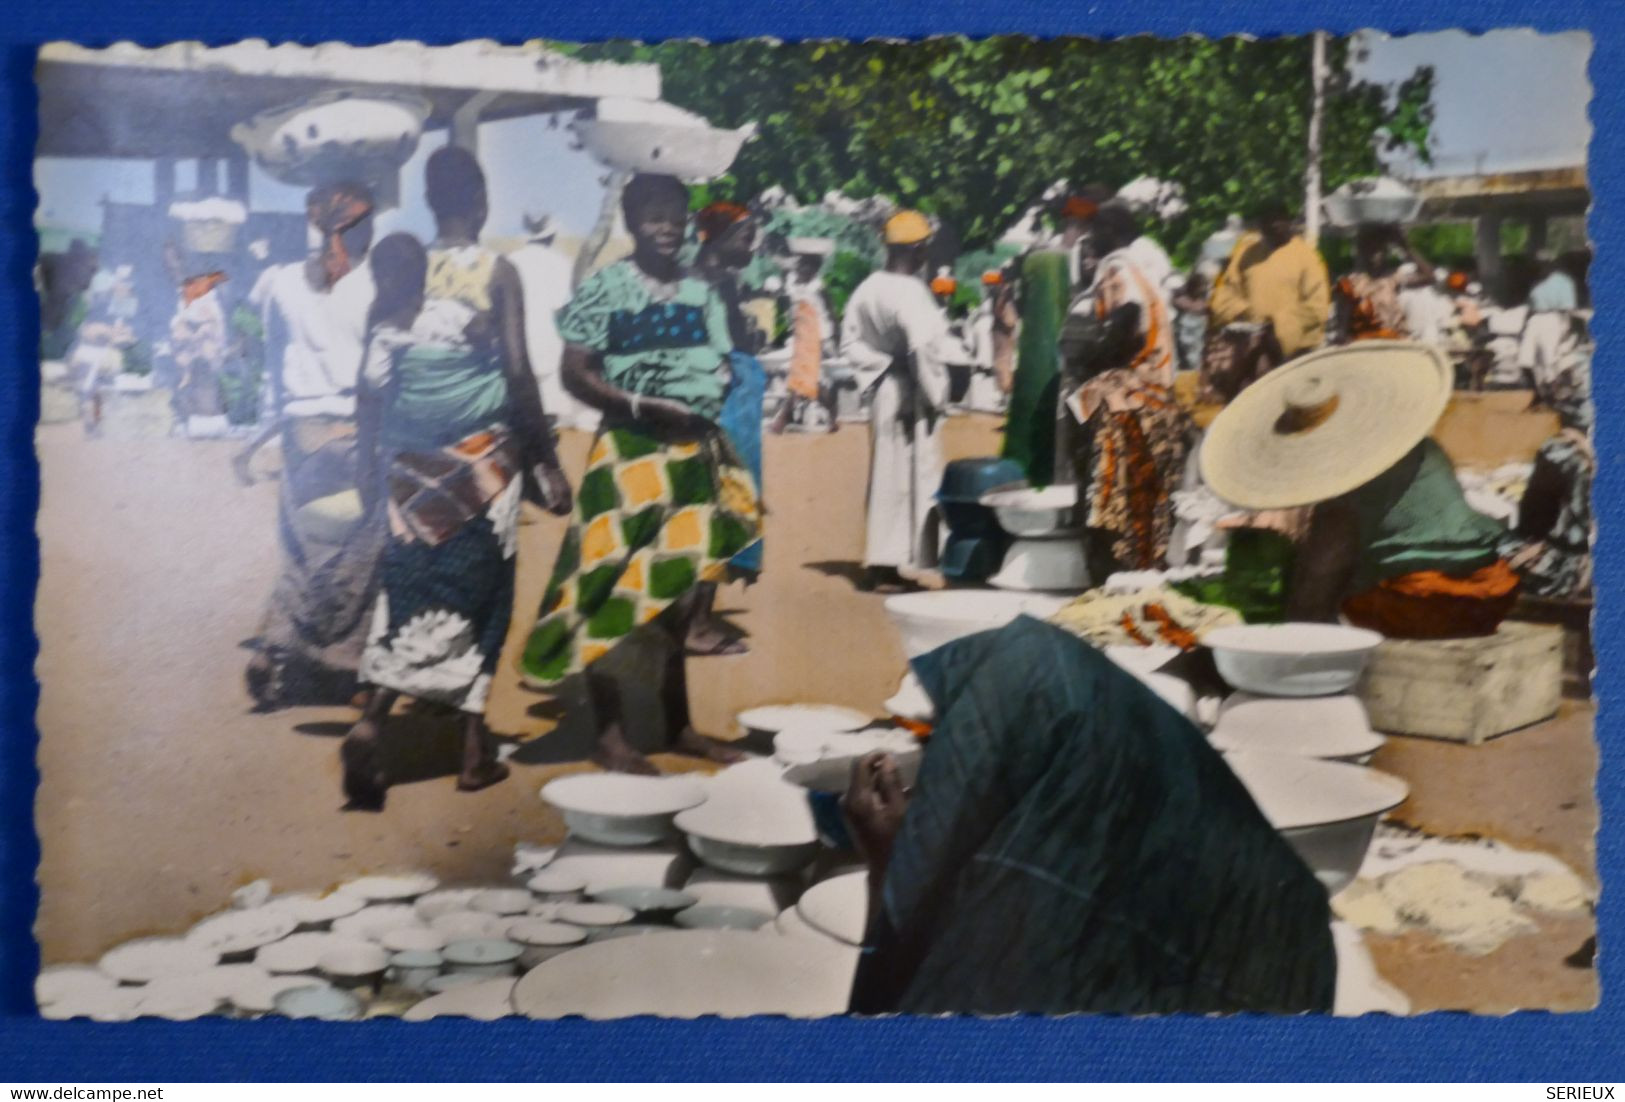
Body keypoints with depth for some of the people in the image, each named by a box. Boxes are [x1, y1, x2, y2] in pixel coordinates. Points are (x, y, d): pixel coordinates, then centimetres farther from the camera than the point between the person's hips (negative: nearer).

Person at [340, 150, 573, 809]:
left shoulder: (401, 269, 5)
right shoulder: (497, 273, -5)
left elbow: (372, 376, 5)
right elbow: (518, 372, -8)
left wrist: (371, 457, 14)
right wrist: (546, 462, -2)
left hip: (412, 456, 3)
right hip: (482, 453, -3)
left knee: (409, 583, 9)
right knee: (477, 591, 6)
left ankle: (372, 719, -12)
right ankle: (474, 750, 11)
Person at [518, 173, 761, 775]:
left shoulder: (701, 292, 11)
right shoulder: (604, 289, -6)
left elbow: (720, 367, 17)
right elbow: (575, 373, -10)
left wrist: (710, 400, -5)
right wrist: (640, 406, -21)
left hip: (695, 453, 6)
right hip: (630, 452, -6)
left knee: (680, 590, 13)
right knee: (615, 592, -4)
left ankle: (677, 723, 24)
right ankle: (609, 732, 5)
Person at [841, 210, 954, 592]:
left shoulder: (868, 288, 5)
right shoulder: (912, 290, -18)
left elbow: (850, 342, 8)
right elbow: (922, 347, -24)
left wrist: (882, 364, 6)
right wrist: (934, 395, -15)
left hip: (885, 389, 8)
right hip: (912, 394, -8)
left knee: (886, 476, 15)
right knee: (917, 476, 2)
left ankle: (881, 561, 22)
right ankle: (912, 563, 6)